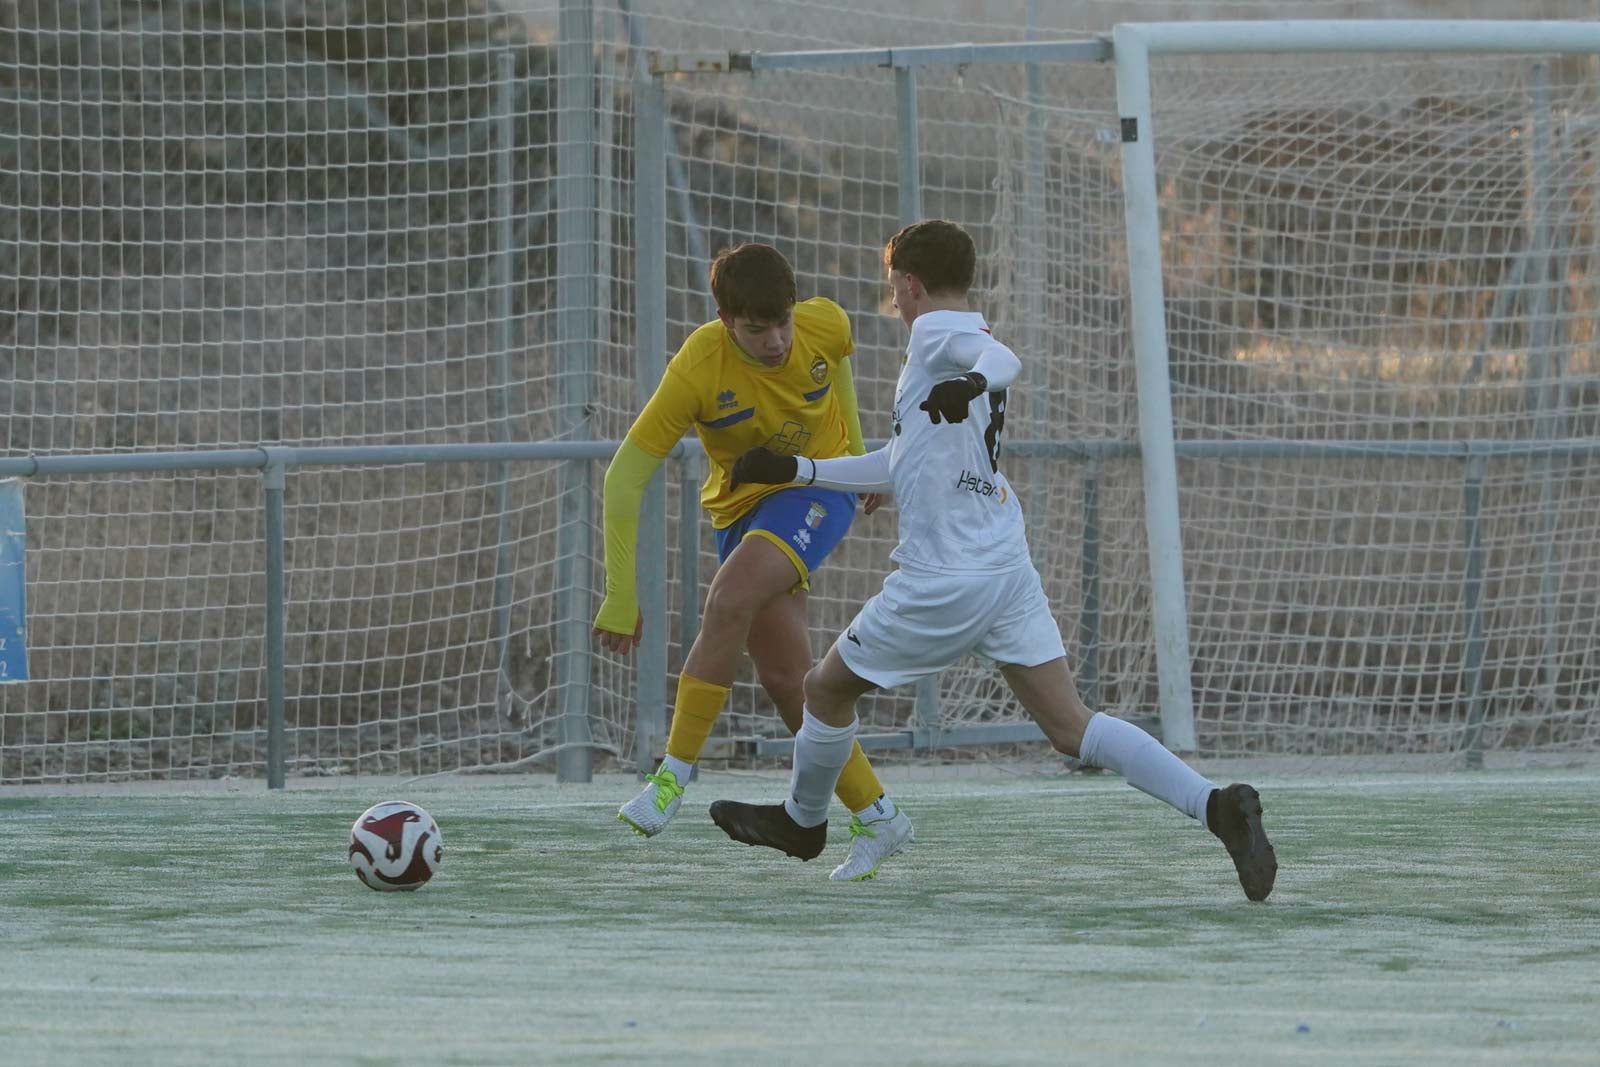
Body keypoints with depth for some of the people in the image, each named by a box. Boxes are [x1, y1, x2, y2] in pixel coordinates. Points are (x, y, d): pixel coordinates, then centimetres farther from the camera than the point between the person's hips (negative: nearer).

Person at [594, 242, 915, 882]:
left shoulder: (825, 326, -18)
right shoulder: (697, 370, -25)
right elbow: (625, 476, -21)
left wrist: (857, 454, 17)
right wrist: (622, 595, -24)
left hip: (819, 486, -2)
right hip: (741, 506, 2)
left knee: (728, 601, -28)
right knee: (783, 678, -2)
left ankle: (675, 774, -22)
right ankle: (876, 818, 13)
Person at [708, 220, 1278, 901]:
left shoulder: (935, 331, -6)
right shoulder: (965, 340, 21)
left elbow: (1001, 359, -30)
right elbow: (901, 469, 29)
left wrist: (972, 383, -52)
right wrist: (798, 472, 34)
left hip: (943, 579, -8)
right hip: (1009, 570, 8)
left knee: (826, 689, 16)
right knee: (1069, 726, -1)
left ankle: (802, 821, 36)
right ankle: (1215, 805, -18)